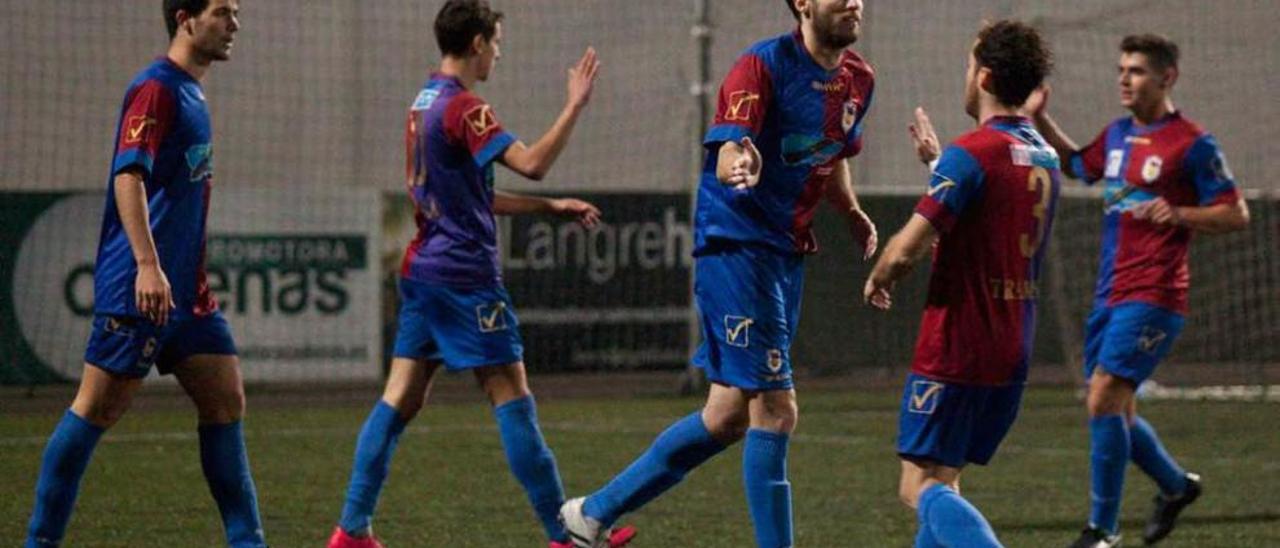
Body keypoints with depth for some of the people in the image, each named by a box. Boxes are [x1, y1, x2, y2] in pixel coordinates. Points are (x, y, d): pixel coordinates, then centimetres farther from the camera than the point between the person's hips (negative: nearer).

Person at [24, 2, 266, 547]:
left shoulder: (190, 93, 17)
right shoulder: (155, 89, -12)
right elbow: (128, 176, -22)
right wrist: (147, 265, -31)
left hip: (186, 291, 9)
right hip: (138, 288, -9)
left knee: (225, 401, 6)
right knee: (98, 408, -4)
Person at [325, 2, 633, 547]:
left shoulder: (423, 103, 15)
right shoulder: (463, 108, -14)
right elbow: (531, 163, -26)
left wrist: (551, 207, 20)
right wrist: (575, 106, -18)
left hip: (422, 271, 9)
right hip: (465, 276, -9)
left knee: (400, 399, 7)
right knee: (512, 398, -5)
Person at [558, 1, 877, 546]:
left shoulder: (858, 78, 8)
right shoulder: (763, 65, -16)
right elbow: (726, 154, -27)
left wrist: (854, 214, 11)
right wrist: (739, 167, -49)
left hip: (787, 252, 8)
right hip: (736, 248, -8)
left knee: (728, 417, 10)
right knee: (775, 410, -11)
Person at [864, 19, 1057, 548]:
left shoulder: (970, 153, -15)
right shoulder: (1045, 158, 11)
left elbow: (907, 249, -20)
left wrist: (877, 281, 2)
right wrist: (937, 159, 35)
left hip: (954, 351, -8)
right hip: (1012, 353, 8)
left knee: (921, 485, -7)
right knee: (942, 479, 18)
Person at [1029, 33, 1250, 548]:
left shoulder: (1192, 144, -8)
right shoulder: (1118, 133, 13)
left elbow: (1236, 215, -6)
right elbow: (1077, 164, 33)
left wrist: (1179, 214, -22)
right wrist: (1042, 121, 19)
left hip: (1152, 297, -8)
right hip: (1109, 294, 8)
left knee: (1103, 399, -17)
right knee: (1111, 412, 12)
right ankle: (1175, 484, 36)